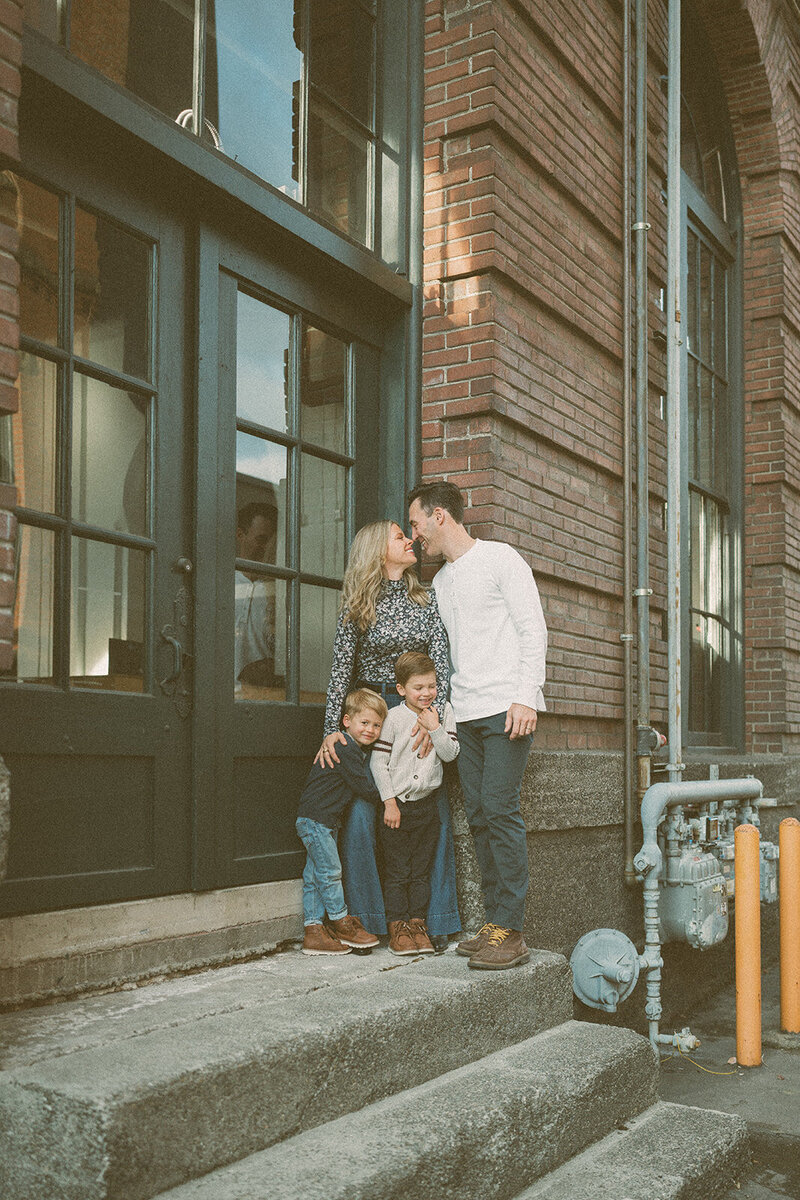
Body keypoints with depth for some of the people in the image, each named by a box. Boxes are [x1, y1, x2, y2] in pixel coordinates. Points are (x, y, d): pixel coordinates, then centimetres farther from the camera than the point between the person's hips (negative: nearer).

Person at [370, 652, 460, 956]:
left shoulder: (443, 712, 3)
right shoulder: (394, 717, -7)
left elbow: (450, 754, -2)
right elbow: (378, 762, -7)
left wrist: (435, 728, -15)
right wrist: (390, 802, -10)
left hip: (427, 803, 3)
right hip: (397, 804, -3)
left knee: (421, 870, 9)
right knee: (396, 871, 1)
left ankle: (417, 925, 16)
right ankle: (397, 928, 8)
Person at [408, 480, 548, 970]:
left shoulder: (500, 558, 0)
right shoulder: (441, 581, 21)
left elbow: (533, 630, -6)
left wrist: (525, 698, -15)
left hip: (507, 707, -7)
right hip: (466, 712, 7)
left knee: (500, 810, -13)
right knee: (479, 817, 4)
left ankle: (511, 932, -10)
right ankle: (495, 924, 9)